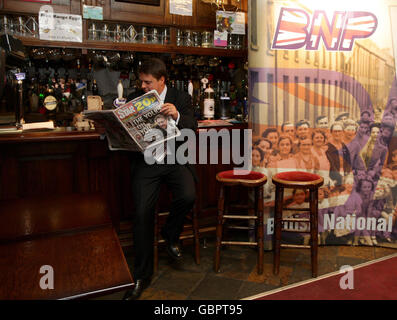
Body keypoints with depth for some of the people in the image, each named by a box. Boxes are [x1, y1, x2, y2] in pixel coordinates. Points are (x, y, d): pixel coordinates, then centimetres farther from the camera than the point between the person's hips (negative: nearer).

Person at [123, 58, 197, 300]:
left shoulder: (181, 98, 7)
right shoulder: (135, 100, 11)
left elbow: (193, 128, -4)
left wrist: (177, 116, -23)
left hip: (175, 159, 0)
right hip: (146, 162, 1)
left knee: (188, 196, -28)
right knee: (142, 212, -14)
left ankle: (171, 234, 8)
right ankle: (142, 275, 3)